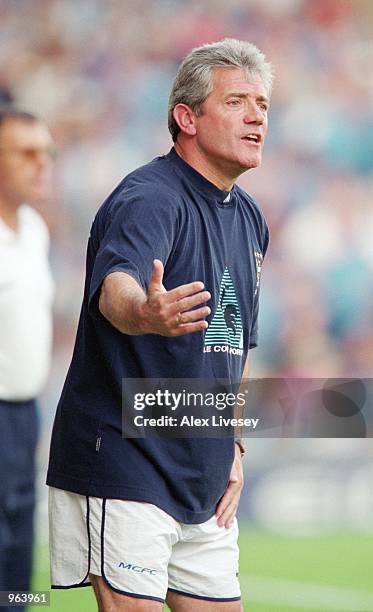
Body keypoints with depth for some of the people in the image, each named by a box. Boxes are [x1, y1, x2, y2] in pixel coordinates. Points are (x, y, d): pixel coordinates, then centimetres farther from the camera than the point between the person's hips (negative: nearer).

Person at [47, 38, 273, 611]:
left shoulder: (249, 219, 13)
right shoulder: (149, 199, -16)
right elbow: (115, 289, -37)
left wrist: (232, 446, 16)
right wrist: (145, 313, -60)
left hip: (205, 479, 8)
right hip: (122, 467, -8)